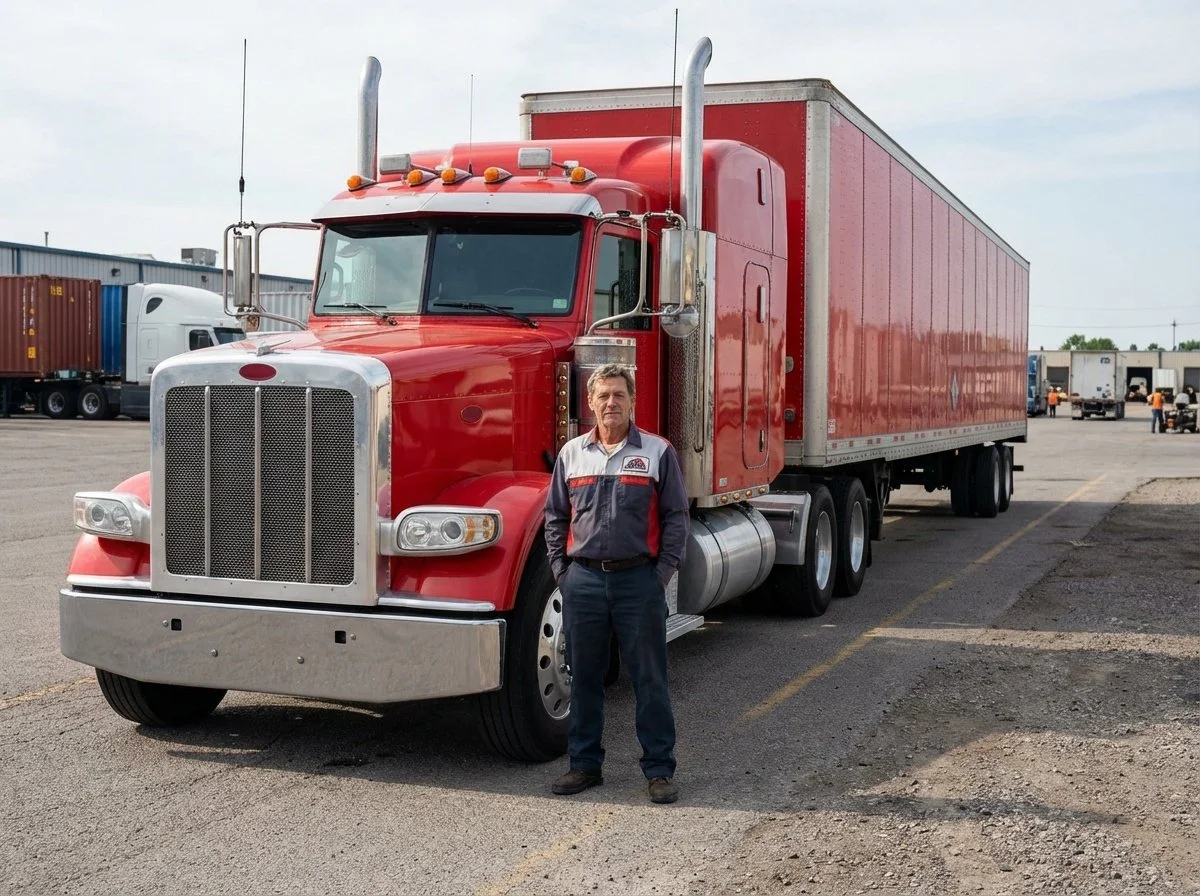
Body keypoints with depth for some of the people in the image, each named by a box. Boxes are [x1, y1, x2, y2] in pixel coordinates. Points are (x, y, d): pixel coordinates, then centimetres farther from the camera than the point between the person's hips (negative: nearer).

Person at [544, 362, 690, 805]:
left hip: (639, 579, -2)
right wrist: (560, 569, 5)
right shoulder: (572, 453, 8)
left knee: (650, 680, 2)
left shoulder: (657, 452, 1)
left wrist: (663, 573, -5)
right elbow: (555, 516, 13)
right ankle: (585, 764, 21)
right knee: (584, 678, 9)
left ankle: (659, 771, 11)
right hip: (583, 580, 3)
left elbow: (675, 517, 2)